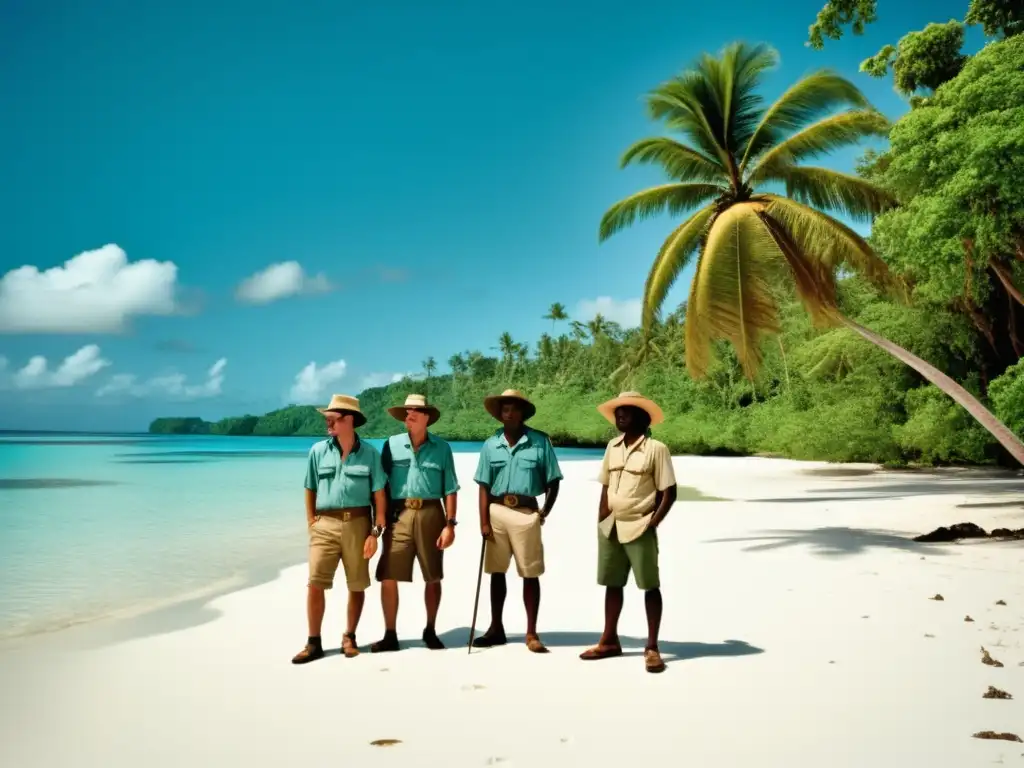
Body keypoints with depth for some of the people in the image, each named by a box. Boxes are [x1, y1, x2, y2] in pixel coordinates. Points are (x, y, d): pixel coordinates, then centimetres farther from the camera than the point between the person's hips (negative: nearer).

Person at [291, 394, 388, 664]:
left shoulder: (370, 454, 0)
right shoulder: (318, 451, 5)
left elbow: (379, 495, 0)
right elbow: (310, 490, 12)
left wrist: (376, 531, -5)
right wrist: (311, 523, 4)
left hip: (358, 524, -1)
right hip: (325, 524, 1)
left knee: (357, 585, 8)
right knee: (315, 583, -6)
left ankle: (349, 637, 25)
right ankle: (314, 643, 5)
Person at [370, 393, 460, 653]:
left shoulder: (441, 448, 3)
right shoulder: (392, 444, 4)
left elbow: (450, 490, 3)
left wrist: (450, 524, -4)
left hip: (431, 514, 0)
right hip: (398, 515, 0)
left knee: (433, 578, 9)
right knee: (388, 577, -2)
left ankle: (430, 631, 26)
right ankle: (390, 635, 11)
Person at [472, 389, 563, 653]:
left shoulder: (540, 442, -4)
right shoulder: (491, 444, 2)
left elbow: (553, 481, 0)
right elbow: (484, 486, 3)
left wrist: (545, 512, -8)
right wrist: (484, 521, -3)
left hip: (526, 513, -2)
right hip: (497, 512, 3)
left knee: (530, 574, 3)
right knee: (496, 572, 12)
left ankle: (531, 633, 14)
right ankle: (496, 628, 26)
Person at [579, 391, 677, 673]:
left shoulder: (656, 449, -10)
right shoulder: (612, 446, 8)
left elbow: (669, 492, -9)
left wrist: (652, 523, -13)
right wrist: (601, 520, 7)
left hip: (639, 529, -6)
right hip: (611, 527, 6)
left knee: (650, 586, 2)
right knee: (612, 584, 14)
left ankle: (652, 647, 10)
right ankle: (609, 641, 26)